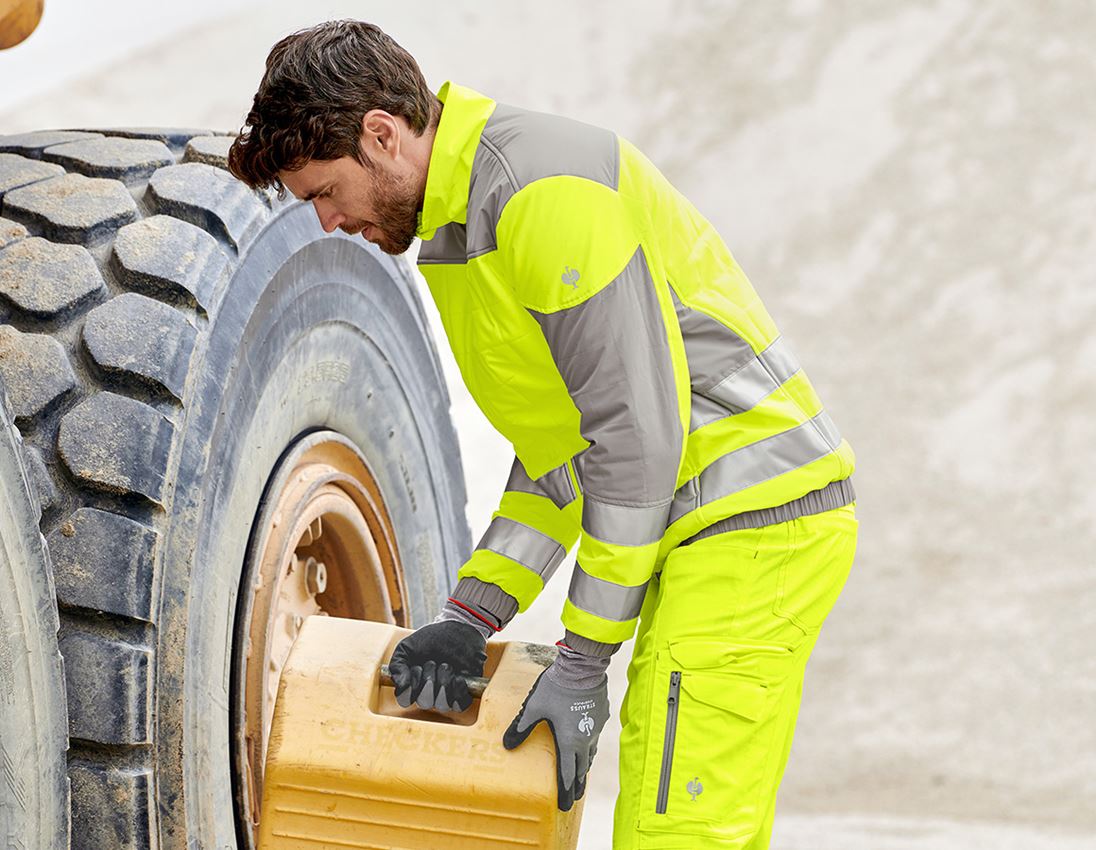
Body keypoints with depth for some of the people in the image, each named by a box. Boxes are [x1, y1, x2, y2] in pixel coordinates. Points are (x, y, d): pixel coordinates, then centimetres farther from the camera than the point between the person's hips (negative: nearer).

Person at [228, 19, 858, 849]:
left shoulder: (547, 190, -18)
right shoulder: (458, 224, 15)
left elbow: (636, 436, -20)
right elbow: (559, 447, 16)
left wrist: (583, 663, -16)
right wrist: (472, 614, 4)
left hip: (751, 524, -10)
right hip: (712, 529, 10)